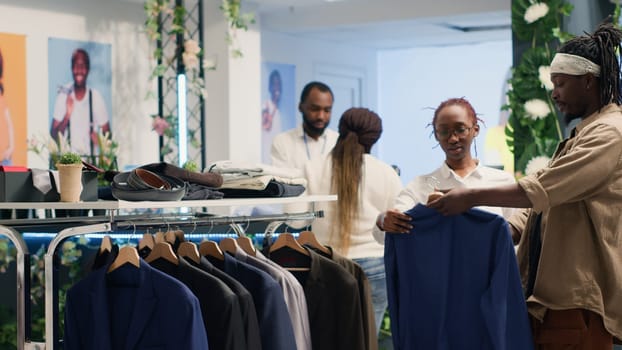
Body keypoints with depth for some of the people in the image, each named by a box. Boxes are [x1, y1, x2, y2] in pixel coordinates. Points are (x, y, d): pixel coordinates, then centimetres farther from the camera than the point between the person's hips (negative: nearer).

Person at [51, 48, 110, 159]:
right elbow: (53, 135, -1)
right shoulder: (64, 95, 0)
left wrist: (100, 140, -14)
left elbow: (107, 133, 6)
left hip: (91, 158, 0)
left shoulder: (96, 97, -2)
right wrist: (67, 116, -16)